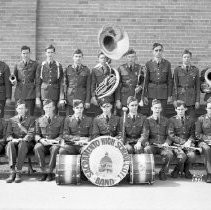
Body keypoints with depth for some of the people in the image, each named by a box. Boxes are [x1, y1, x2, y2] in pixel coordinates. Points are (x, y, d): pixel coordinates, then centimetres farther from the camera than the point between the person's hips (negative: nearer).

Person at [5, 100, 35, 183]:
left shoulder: (31, 119, 11)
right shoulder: (12, 120, 19)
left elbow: (31, 134, -1)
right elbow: (8, 134, 10)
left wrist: (22, 140, -20)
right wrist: (13, 139, -13)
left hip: (27, 142, -2)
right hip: (14, 141, 2)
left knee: (22, 145, -37)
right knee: (10, 145, -33)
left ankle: (18, 172, -39)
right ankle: (12, 171, -38)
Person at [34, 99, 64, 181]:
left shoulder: (60, 119, 10)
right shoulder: (39, 120, 16)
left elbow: (62, 135, 3)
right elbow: (36, 134, 10)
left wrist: (53, 141, -15)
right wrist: (40, 139, -13)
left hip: (54, 143, -2)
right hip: (43, 143, 2)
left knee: (55, 148, -37)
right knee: (37, 148, -33)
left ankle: (50, 172, -26)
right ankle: (44, 172, -25)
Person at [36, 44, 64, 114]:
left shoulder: (58, 66, 4)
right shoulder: (41, 66, 5)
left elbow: (61, 83, 3)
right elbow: (38, 83, 4)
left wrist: (62, 98, -2)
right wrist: (37, 98, -1)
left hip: (55, 96, 0)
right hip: (44, 96, 0)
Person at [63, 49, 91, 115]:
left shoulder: (86, 70, 5)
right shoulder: (68, 69, 8)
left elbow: (88, 87, 3)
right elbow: (65, 84, 7)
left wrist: (87, 101, -2)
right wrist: (63, 99, -1)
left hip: (81, 98, -1)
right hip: (70, 98, 1)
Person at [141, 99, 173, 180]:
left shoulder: (165, 120, 14)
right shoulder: (148, 120, 7)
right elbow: (145, 135, -2)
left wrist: (166, 143, -9)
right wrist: (147, 144, -23)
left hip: (162, 145, 1)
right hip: (151, 145, -1)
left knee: (169, 154, -30)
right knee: (147, 150, -36)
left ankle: (163, 172, -6)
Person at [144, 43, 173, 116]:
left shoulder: (167, 63, 3)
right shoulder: (148, 63, 3)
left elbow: (170, 81, 5)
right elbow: (146, 80, 4)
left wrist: (169, 96, 2)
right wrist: (145, 95, 0)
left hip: (163, 91, 0)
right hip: (151, 91, 0)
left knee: (163, 114, 0)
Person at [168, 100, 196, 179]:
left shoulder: (190, 120, 15)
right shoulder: (172, 120, 5)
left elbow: (193, 134, 11)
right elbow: (171, 135, -3)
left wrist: (189, 141, -11)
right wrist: (182, 143, -14)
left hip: (188, 144, 3)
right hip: (177, 144, -2)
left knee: (192, 155, -28)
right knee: (182, 156, -31)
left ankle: (186, 170, 3)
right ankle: (177, 170, 0)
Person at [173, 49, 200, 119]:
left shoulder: (195, 70, 4)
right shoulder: (177, 70, 1)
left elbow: (197, 86, 5)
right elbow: (175, 85, 0)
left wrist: (197, 100, 0)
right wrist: (174, 99, -5)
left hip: (191, 97, 1)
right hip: (180, 96, -1)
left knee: (191, 118, -1)